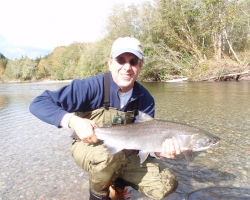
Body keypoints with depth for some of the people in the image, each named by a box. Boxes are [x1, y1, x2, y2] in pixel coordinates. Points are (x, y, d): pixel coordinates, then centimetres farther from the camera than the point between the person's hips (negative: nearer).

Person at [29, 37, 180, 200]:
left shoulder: (145, 99, -13)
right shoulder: (92, 87, -26)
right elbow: (39, 104, -27)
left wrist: (158, 151, -33)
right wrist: (73, 121, -41)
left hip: (125, 153, 4)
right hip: (89, 147, -3)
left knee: (166, 185, -8)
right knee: (108, 155, -39)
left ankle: (118, 180, 18)